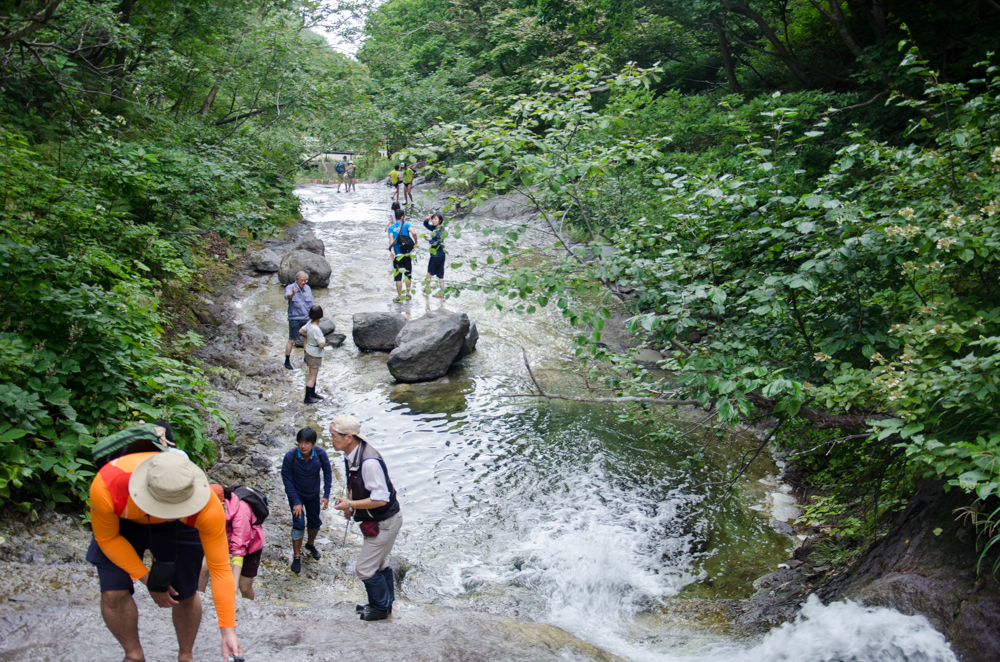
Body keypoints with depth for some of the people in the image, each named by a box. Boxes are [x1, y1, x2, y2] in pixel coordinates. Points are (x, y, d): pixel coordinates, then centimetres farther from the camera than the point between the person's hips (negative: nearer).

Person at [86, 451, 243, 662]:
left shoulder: (208, 509, -40)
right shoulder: (106, 487, -41)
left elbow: (220, 569, -30)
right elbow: (107, 539, -19)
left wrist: (228, 631, -29)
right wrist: (147, 579, -18)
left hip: (178, 529, 0)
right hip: (120, 523, 0)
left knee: (185, 595, -3)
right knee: (113, 593, -11)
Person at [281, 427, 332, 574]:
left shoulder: (320, 454, -25)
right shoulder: (290, 456, -29)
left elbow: (328, 473, -9)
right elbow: (287, 480, -19)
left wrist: (326, 495, -10)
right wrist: (295, 502, -20)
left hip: (313, 494, 3)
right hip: (296, 494, -3)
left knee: (315, 523, 16)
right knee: (299, 524, -10)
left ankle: (310, 544, 46)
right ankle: (296, 557, 8)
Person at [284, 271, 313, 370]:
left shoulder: (307, 288, 4)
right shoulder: (290, 287, -13)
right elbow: (287, 295, -37)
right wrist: (292, 294, -61)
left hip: (306, 318, 5)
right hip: (294, 319, -5)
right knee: (292, 340, -2)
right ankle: (287, 361, 8)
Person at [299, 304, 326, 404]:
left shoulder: (309, 323, -5)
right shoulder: (316, 329, -30)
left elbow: (301, 331, 11)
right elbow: (321, 344, -28)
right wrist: (323, 339, -8)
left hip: (309, 352, 9)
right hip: (315, 355, -9)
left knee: (314, 375, 24)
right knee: (312, 377, 3)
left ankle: (312, 393, 38)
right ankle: (307, 398, 11)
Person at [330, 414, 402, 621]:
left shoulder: (369, 462, -33)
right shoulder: (350, 456, -2)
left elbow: (380, 499, -31)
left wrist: (350, 505, -24)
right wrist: (349, 505, 6)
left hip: (383, 523, -9)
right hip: (376, 521, 9)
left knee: (365, 569, 2)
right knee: (379, 564, 24)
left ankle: (380, 607, 24)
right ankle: (386, 603, 43)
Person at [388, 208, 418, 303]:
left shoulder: (391, 227, 3)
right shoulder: (406, 224, -2)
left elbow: (391, 239, -12)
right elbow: (414, 233, -19)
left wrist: (392, 251, -21)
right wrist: (415, 243, -4)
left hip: (397, 255, 0)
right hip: (407, 254, 0)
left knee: (398, 277, 3)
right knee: (408, 275, 16)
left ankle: (399, 297, 2)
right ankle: (408, 295, 21)